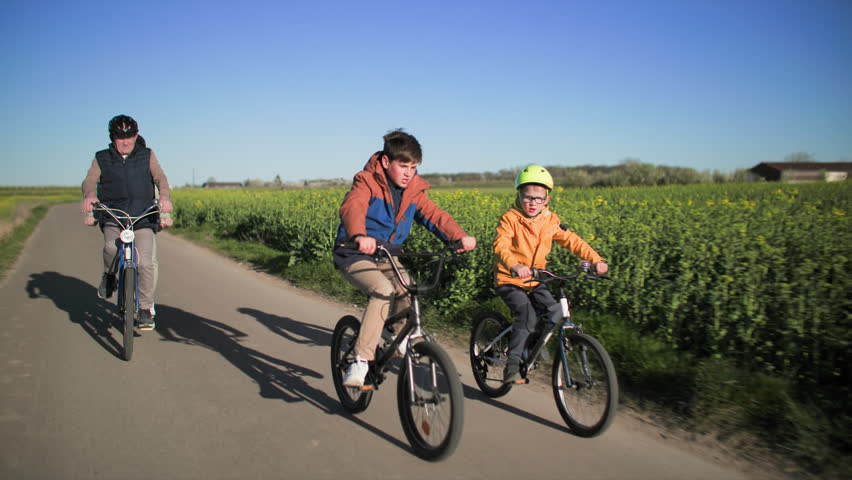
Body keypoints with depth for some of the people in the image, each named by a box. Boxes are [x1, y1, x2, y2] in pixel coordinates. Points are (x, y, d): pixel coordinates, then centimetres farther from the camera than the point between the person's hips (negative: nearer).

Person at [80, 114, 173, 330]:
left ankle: (146, 309, 1)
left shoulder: (147, 156, 13)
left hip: (144, 218, 0)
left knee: (147, 262, -15)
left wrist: (164, 196, -25)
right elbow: (90, 180, -2)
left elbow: (160, 177, -3)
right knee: (112, 247, -30)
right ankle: (109, 274, 5)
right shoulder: (102, 159, 13)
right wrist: (89, 195, -27)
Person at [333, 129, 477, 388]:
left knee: (407, 292, -19)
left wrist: (460, 236, -25)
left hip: (387, 256, 6)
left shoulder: (414, 190, 3)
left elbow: (434, 215, -5)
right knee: (383, 290, -31)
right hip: (355, 255, -6)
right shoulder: (367, 182, -15)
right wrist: (359, 235, -57)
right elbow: (352, 207, -34)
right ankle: (360, 361, -26)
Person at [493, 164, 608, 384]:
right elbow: (500, 246, -30)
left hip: (534, 282, 5)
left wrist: (596, 259, -17)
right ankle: (512, 365, -14)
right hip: (509, 280, -5)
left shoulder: (550, 220, 0)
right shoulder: (510, 218, -15)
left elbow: (572, 241, -2)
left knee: (556, 313, -13)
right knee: (527, 316, -26)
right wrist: (515, 266, -49)